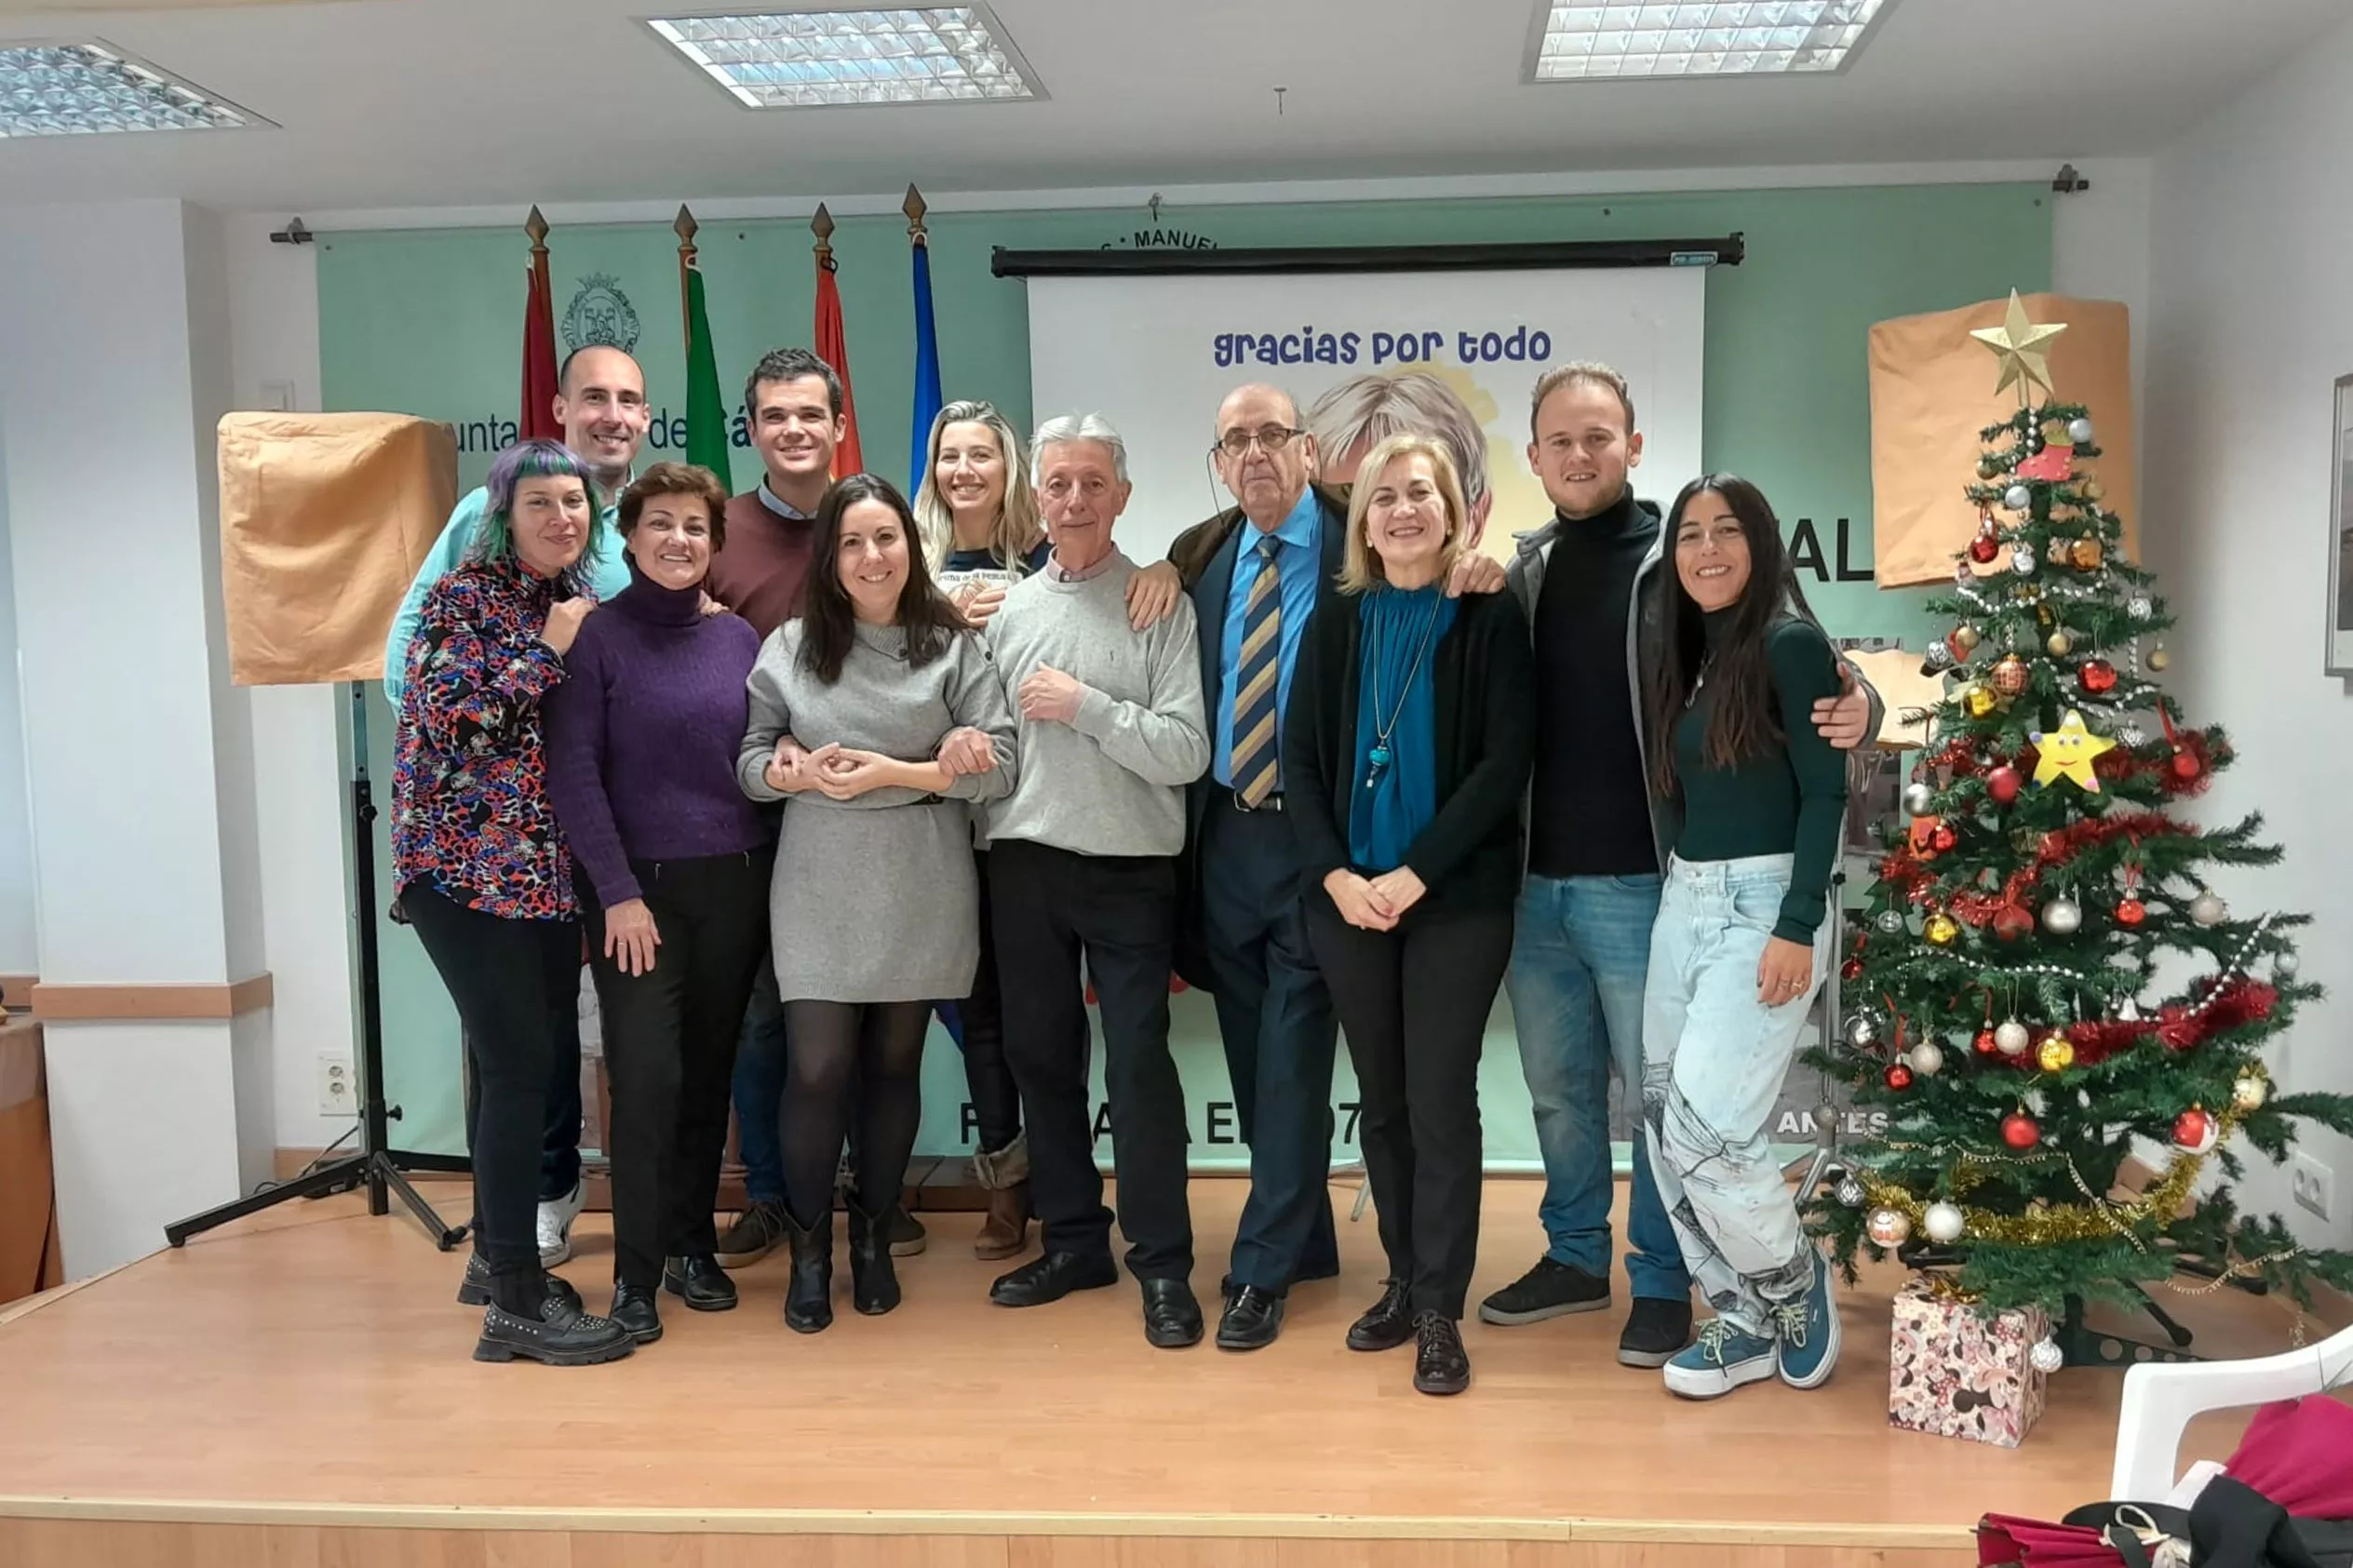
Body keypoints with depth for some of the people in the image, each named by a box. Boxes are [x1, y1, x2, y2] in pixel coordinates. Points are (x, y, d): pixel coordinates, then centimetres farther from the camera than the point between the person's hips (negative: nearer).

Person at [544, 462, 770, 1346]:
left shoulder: (739, 639, 8)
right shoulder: (597, 636, -4)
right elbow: (572, 773, -9)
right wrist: (619, 891, -14)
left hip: (735, 884, 4)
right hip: (638, 886, -4)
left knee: (709, 1069, 9)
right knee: (647, 1075, -8)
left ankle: (692, 1246, 23)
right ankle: (635, 1274, 4)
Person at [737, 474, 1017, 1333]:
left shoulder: (953, 646, -1)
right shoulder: (791, 646, 3)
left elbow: (999, 765, -6)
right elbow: (749, 760, 5)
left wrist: (894, 771, -16)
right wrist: (792, 772, -17)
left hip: (920, 895, 0)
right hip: (819, 894, 0)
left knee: (893, 1065, 11)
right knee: (817, 1070, -1)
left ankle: (873, 1233, 30)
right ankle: (808, 1245, 19)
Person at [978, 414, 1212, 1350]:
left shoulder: (1161, 606, -5)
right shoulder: (1010, 611, 8)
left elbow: (1185, 753, -13)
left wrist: (1085, 704, -16)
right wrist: (990, 844, 0)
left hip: (1129, 870, -4)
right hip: (1023, 867, 5)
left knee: (1138, 1063, -2)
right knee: (1039, 1055, 13)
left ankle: (1163, 1265, 11)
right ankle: (1073, 1241, 29)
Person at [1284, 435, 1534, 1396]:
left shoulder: (1490, 621, -2)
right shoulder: (1338, 624, 9)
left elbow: (1505, 762, -9)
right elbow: (1300, 757, 5)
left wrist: (1416, 874, -16)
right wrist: (1335, 874, -9)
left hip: (1458, 898, -3)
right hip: (1347, 897, 4)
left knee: (1441, 1099, -1)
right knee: (1381, 1098, 11)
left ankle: (1441, 1310, 8)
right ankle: (1403, 1280, 24)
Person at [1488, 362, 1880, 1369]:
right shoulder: (1519, 574, 7)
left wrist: (1855, 706, -27)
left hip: (1639, 884, -4)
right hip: (1534, 883, 5)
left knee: (1658, 1093, 6)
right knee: (1558, 1088, 17)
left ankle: (1661, 1280, 22)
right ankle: (1576, 1255, 34)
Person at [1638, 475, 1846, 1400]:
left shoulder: (1789, 643, -8)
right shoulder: (1689, 657, 12)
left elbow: (1826, 794, -12)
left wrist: (1799, 926, -18)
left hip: (1764, 903, -8)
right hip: (1682, 902, 8)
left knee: (1705, 1122, -14)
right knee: (1665, 1125, 5)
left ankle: (1795, 1285, 13)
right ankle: (1746, 1324, 19)